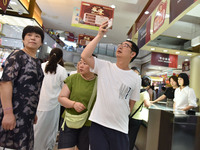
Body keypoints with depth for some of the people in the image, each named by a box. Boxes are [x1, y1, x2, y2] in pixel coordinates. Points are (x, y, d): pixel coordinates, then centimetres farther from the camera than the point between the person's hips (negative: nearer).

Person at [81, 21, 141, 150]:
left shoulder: (136, 79, 0)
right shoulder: (104, 66, -1)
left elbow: (131, 103, 7)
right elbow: (85, 56, -14)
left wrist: (121, 118, 6)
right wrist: (100, 35, -13)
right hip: (98, 124, 0)